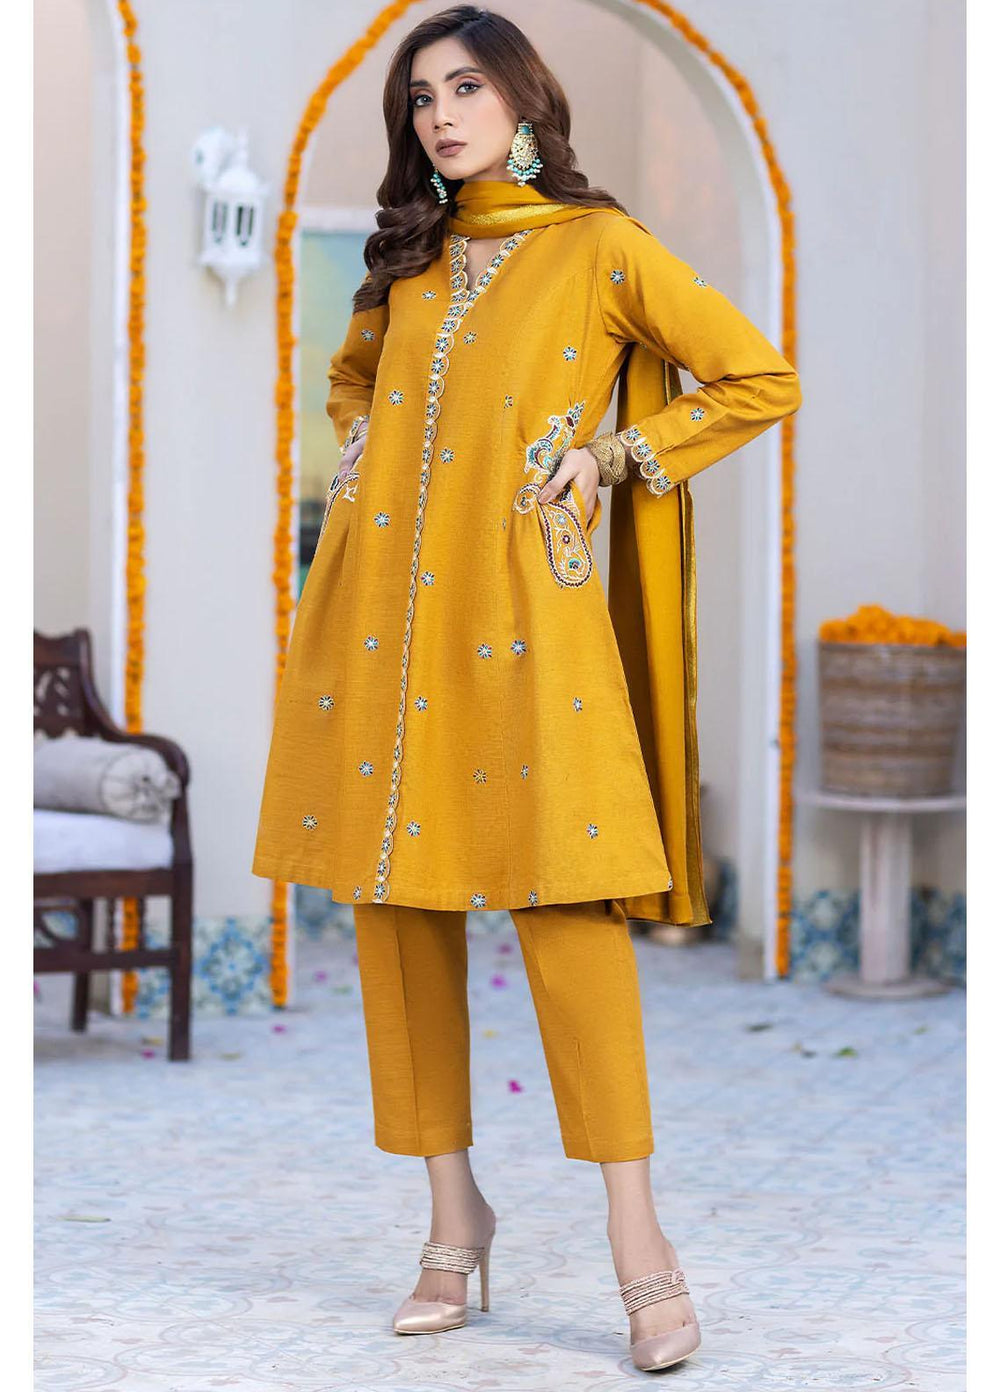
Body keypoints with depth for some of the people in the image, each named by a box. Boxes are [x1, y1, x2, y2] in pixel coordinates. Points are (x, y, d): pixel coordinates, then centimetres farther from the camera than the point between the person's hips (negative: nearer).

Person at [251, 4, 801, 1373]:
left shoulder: (597, 246, 2)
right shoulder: (409, 260, 17)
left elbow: (761, 379, 1)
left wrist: (612, 461, -2)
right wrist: (359, 464, 16)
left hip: (519, 605, -5)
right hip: (379, 606, 5)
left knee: (562, 893, -13)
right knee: (396, 905, 3)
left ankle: (637, 1237, -10)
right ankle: (453, 1212, 13)